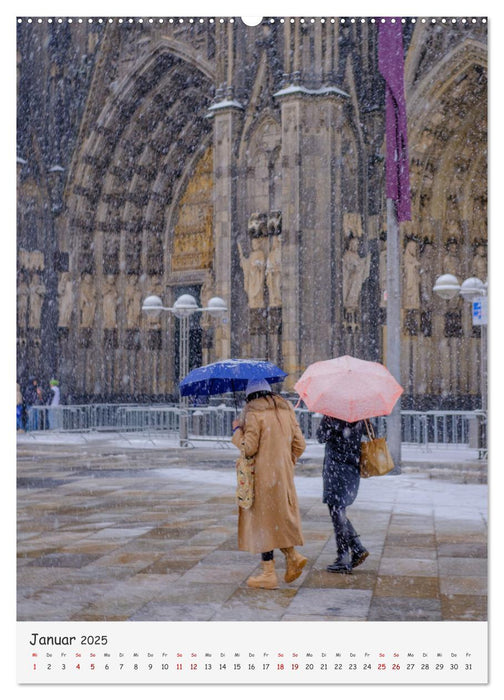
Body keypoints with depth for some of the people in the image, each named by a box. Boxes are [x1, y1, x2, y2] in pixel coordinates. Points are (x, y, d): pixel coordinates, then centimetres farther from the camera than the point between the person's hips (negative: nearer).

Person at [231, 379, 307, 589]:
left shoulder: (254, 412, -10)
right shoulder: (286, 409, 9)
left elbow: (249, 448, -15)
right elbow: (299, 444, 7)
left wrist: (237, 431, 1)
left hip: (262, 475, -6)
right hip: (283, 474, 6)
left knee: (262, 519, 2)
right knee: (278, 517, 19)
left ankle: (269, 574, 5)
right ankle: (292, 557, 5)